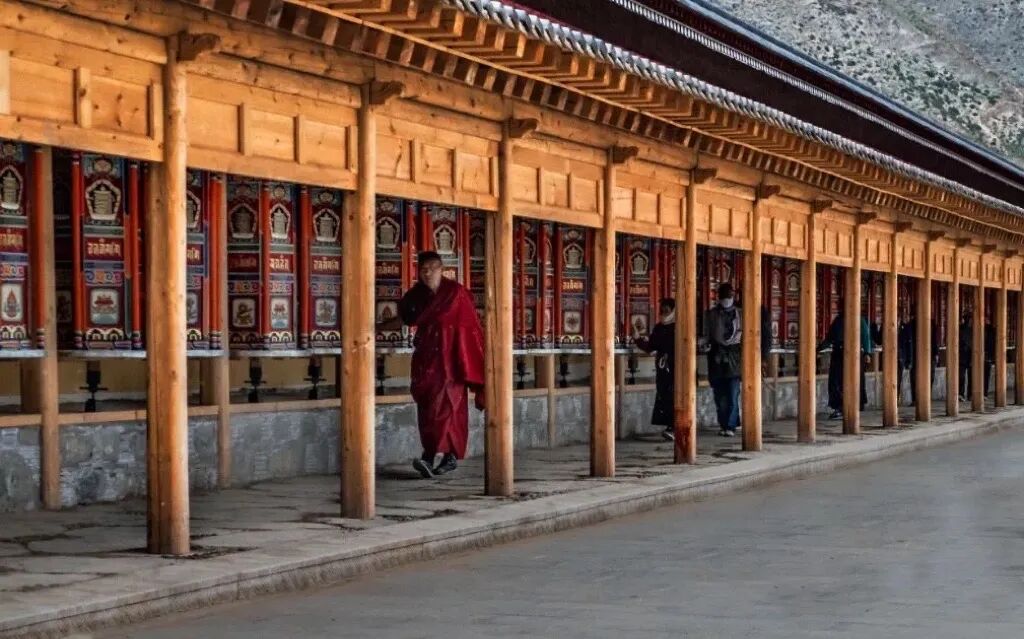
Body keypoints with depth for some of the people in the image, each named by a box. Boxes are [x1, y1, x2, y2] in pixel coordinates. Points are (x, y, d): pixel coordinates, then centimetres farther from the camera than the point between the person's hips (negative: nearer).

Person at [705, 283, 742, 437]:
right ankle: (723, 425, 11)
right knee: (720, 395, 2)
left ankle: (730, 426, -7)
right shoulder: (711, 314, 7)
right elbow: (706, 334, 9)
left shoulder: (739, 313, 7)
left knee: (733, 395, -9)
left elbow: (745, 334, 9)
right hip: (716, 356, 1)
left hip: (734, 355, -1)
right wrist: (706, 344, -10)